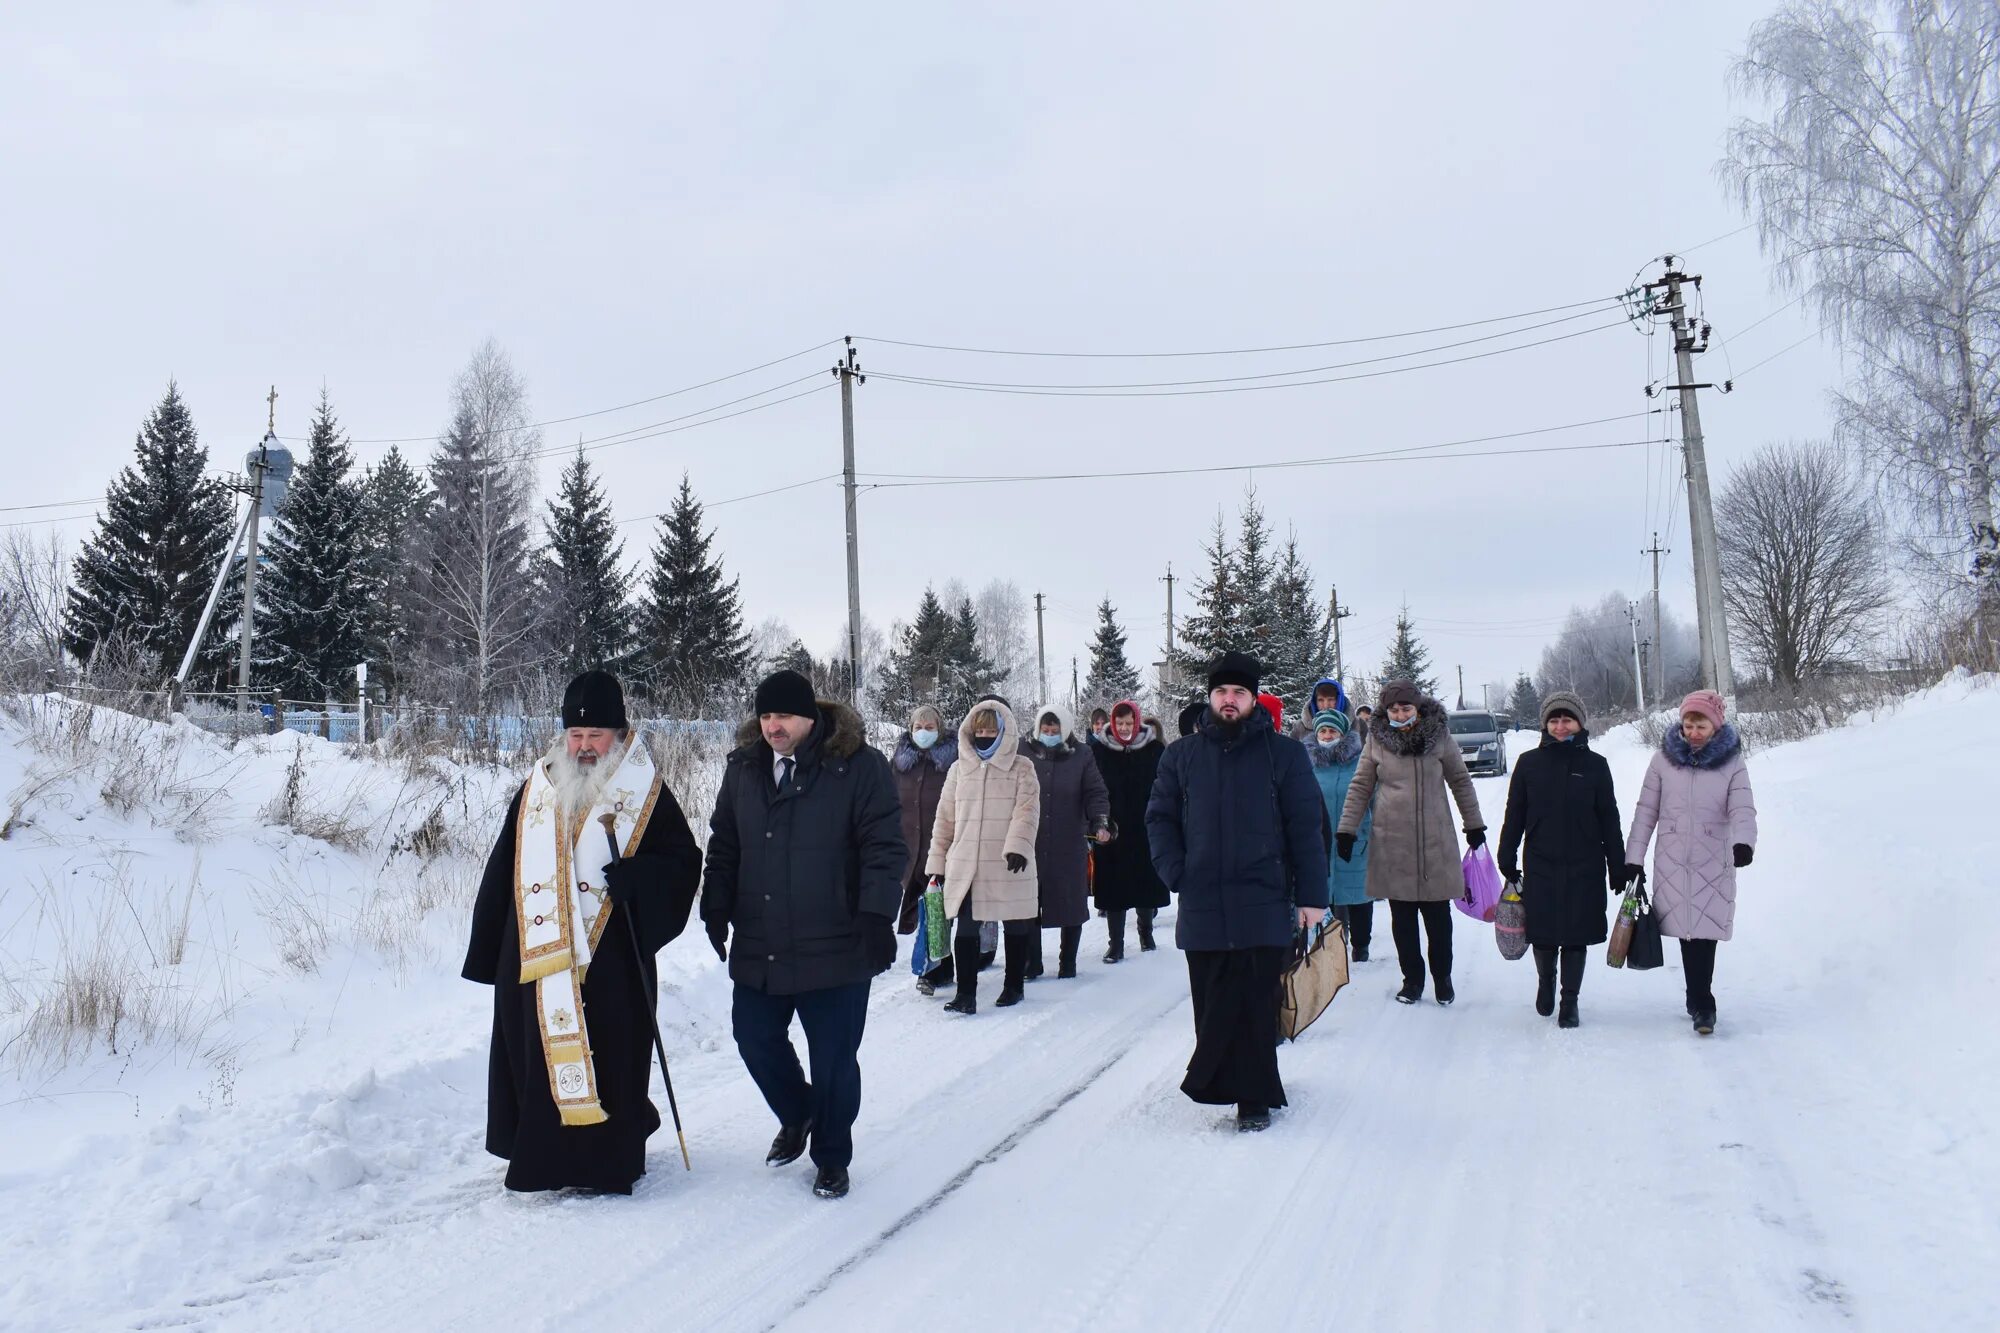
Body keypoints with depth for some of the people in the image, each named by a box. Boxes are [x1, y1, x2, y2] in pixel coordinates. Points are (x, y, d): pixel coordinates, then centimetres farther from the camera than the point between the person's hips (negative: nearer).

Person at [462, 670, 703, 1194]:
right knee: (535, 1058, 8)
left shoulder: (646, 793, 2)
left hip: (610, 960, -3)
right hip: (534, 960, 3)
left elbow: (684, 862, 0)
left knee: (608, 1062, -1)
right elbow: (501, 874, 14)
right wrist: (487, 952, 12)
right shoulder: (536, 789, 11)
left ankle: (609, 1161, 14)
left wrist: (638, 876, -20)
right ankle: (541, 1156, 24)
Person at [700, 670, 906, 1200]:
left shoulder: (858, 765, -9)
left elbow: (884, 845, -11)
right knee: (756, 1040, 14)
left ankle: (832, 1159, 26)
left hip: (835, 949, -5)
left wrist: (877, 915, -17)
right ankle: (796, 1116, 43)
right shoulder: (743, 768, 7)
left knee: (833, 1058, 5)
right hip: (757, 949, 5)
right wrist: (716, 907, 8)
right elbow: (723, 845, 16)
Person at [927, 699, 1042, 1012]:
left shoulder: (1022, 768, 2)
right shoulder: (959, 769, 9)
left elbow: (1027, 810, -10)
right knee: (966, 928, -3)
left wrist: (1018, 844, -27)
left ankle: (1013, 986, 26)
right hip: (965, 866, 2)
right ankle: (966, 992, 2)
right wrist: (937, 862, 8)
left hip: (1008, 866, -1)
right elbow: (945, 818, 11)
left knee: (1016, 926, 10)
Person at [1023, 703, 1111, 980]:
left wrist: (1100, 823, -15)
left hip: (1070, 845, -1)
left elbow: (1096, 793, 1)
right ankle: (1031, 963, 14)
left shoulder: (1081, 756, 2)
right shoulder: (1027, 755, 5)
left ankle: (1068, 963, 20)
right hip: (1030, 844, 1)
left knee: (1071, 903, 6)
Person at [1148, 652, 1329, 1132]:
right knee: (1211, 1005, 8)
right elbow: (1160, 817, 14)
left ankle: (1254, 1097, 9)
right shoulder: (1182, 755, 9)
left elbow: (1305, 828, 1)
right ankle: (1219, 1084, 22)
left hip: (1263, 907, -2)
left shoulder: (1285, 754, 3)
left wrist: (1311, 895, -3)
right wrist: (1174, 871, 0)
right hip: (1202, 908, 2)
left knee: (1256, 1006, -1)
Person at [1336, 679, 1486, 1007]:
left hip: (1435, 844, 0)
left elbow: (1461, 782, 10)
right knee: (1402, 918, 7)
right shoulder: (1377, 741, 1)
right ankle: (1412, 977, 21)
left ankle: (1442, 977, 23)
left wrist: (1474, 825, 14)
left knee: (1438, 915, 6)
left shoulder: (1440, 738, 0)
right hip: (1392, 844, 1)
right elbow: (1360, 787, 7)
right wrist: (1346, 830, 4)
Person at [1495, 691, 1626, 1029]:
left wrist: (1618, 868, 3)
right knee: (1543, 936, 6)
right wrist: (1507, 860, 3)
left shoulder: (1595, 765, 2)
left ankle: (1570, 1000, 19)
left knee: (1575, 937, 4)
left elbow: (1609, 820, 4)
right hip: (1540, 866, 0)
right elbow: (1514, 815, 5)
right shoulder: (1529, 763, 2)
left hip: (1584, 868, 0)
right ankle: (1545, 981, 34)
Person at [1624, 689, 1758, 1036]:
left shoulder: (1732, 763, 2)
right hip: (1672, 860, 1)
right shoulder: (1664, 759, 4)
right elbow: (1646, 811, 8)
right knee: (1687, 930, 0)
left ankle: (1699, 1002, 3)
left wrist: (1744, 842, -30)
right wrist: (1633, 858, 5)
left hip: (1714, 863, -1)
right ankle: (1701, 1002, 10)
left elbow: (1743, 809, -9)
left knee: (1704, 932, -6)